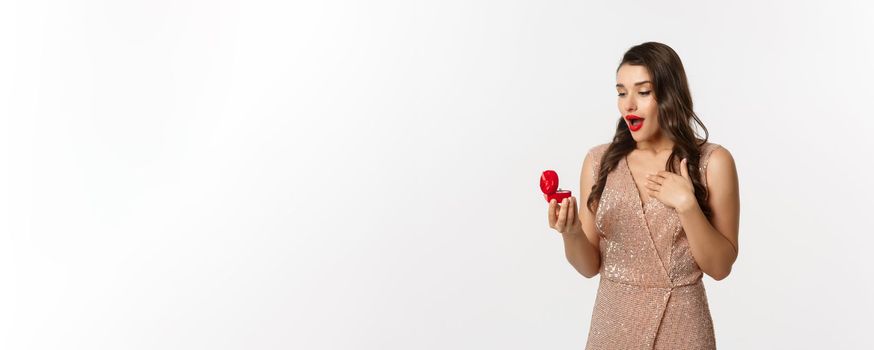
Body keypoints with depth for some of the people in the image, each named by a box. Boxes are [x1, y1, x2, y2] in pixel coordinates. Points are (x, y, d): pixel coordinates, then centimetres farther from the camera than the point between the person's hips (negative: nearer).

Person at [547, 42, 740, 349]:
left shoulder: (712, 162, -8)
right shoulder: (600, 161, -2)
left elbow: (720, 266, -7)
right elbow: (590, 266, 1)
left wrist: (687, 205, -18)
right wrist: (571, 234, -18)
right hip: (613, 322, 2)